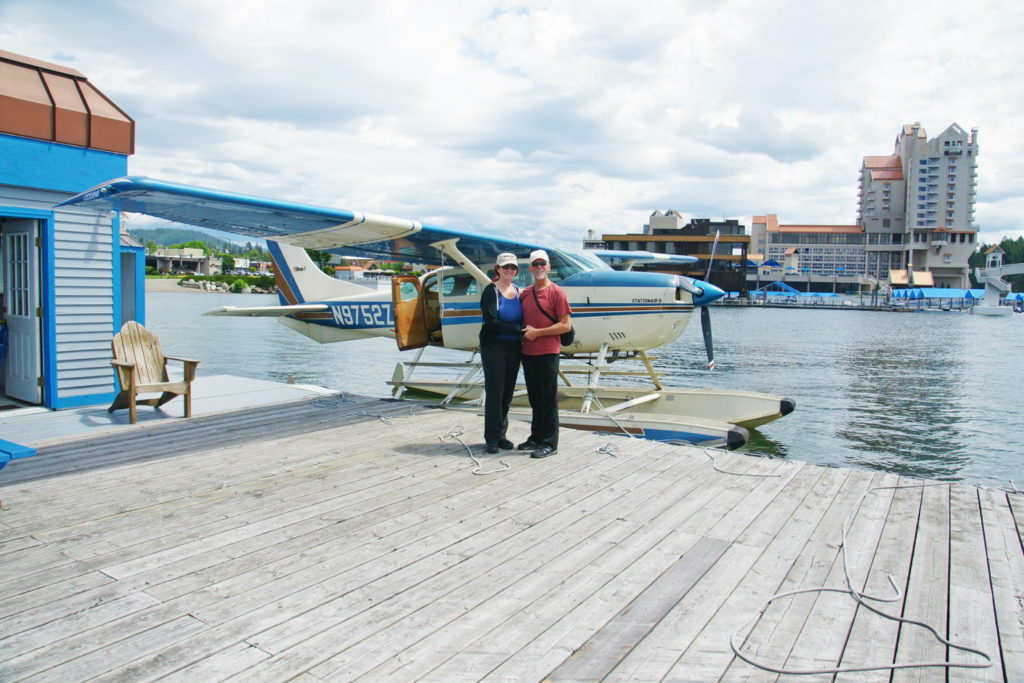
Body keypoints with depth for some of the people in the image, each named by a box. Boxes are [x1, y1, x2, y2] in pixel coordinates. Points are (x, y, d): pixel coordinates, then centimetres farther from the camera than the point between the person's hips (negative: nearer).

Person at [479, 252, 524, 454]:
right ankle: (492, 438, 7)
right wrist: (519, 329, -20)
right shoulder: (491, 291, -7)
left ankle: (501, 435, 20)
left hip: (513, 347, 6)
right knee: (494, 392, -2)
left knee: (508, 393, 9)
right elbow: (492, 322, -17)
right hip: (494, 346, -6)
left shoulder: (518, 291, 10)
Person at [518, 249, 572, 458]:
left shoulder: (556, 292, -6)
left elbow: (566, 325, -10)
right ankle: (536, 438, 25)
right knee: (535, 398, 14)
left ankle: (549, 443, 6)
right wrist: (524, 331, 2)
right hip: (528, 352, 6)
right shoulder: (525, 293, 12)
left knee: (548, 399, -1)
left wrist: (537, 332, -13)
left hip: (547, 353, -6)